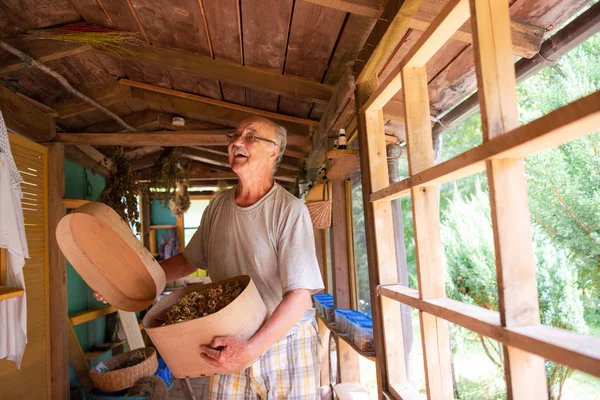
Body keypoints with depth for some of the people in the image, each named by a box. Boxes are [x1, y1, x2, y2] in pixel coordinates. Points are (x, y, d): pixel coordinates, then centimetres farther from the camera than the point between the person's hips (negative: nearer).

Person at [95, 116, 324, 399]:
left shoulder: (289, 211, -17)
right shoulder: (218, 205, 2)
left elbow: (299, 295, -21)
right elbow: (189, 260, 14)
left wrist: (253, 349, -29)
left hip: (283, 342, -4)